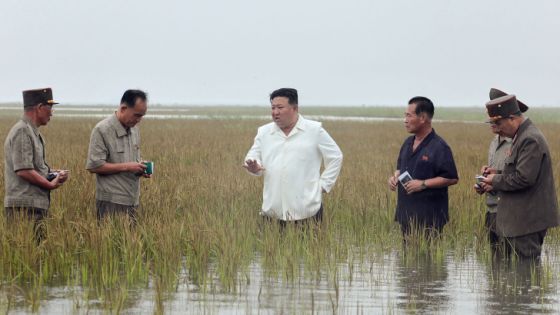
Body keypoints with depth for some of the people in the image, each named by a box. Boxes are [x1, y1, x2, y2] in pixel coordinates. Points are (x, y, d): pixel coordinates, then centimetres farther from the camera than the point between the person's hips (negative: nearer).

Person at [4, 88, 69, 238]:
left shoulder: (33, 133, 20)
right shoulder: (22, 132, -13)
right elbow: (23, 170, -20)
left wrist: (54, 173, 8)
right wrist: (50, 184, -10)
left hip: (37, 206, 10)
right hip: (25, 208, -10)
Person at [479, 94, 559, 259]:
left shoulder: (531, 140, -19)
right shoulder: (522, 136, 15)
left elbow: (524, 178, -25)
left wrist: (496, 181, -11)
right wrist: (498, 174, 8)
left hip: (527, 222, -11)